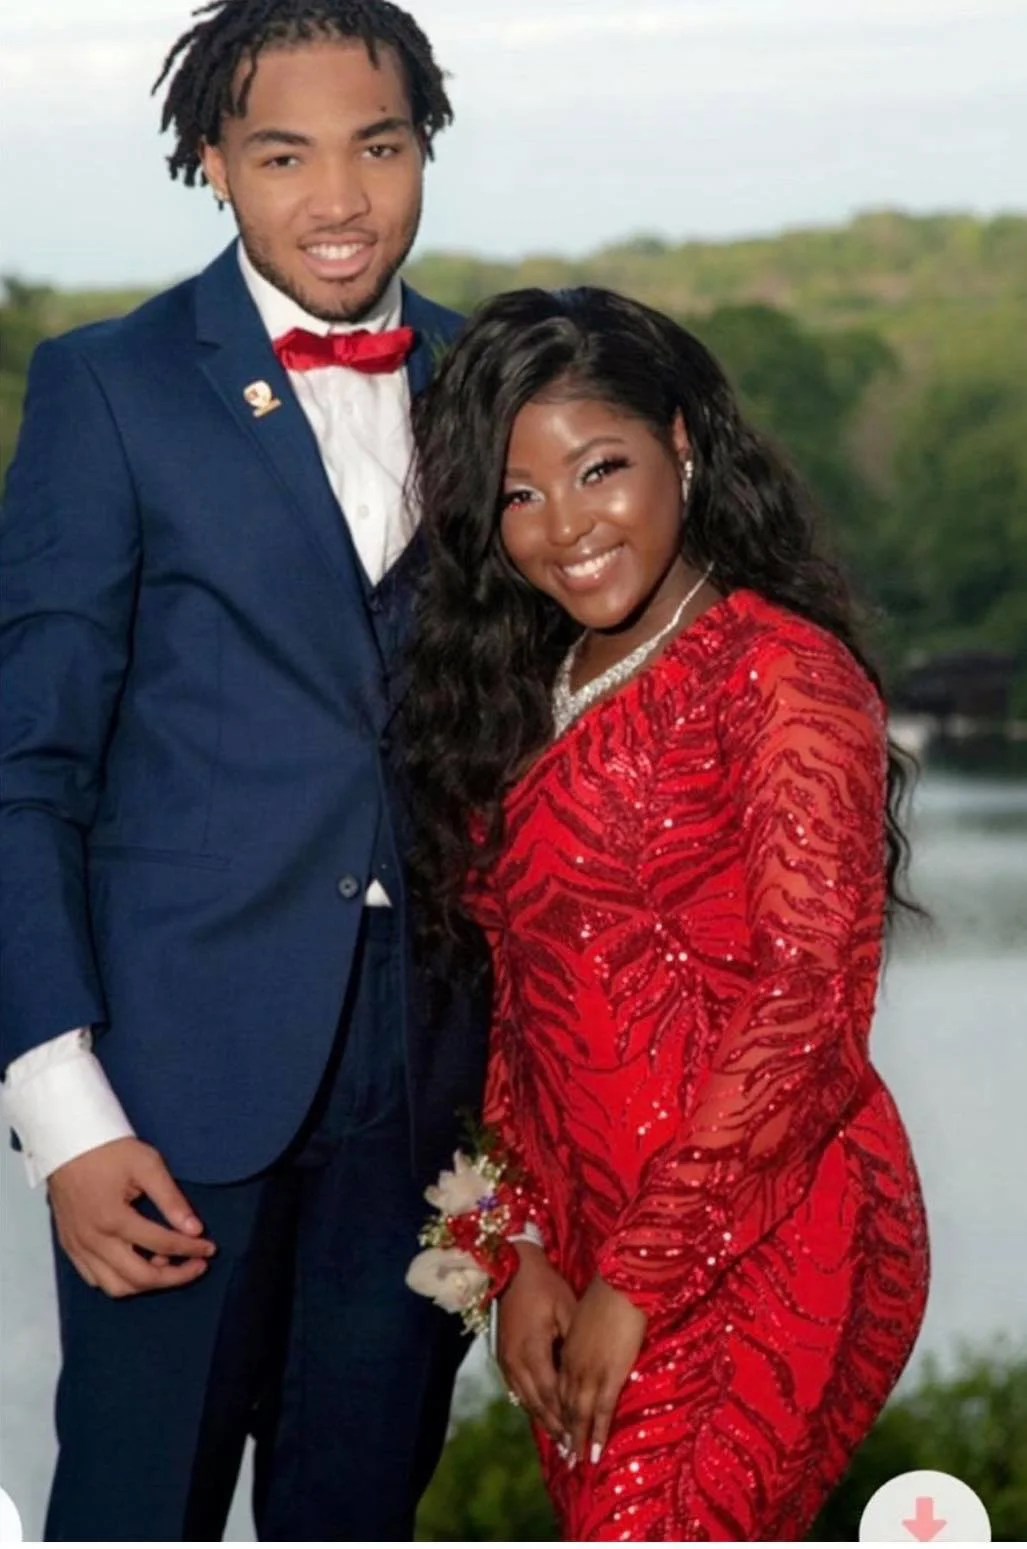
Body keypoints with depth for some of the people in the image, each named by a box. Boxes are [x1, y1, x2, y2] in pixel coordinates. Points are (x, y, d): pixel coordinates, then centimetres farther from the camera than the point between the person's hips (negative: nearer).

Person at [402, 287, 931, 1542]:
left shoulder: (785, 673, -7)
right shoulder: (529, 698, 15)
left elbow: (809, 1009, -14)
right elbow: (525, 1008, 15)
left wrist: (639, 1279, -13)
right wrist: (527, 1249, 2)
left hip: (755, 1254, -7)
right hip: (585, 1258, 7)